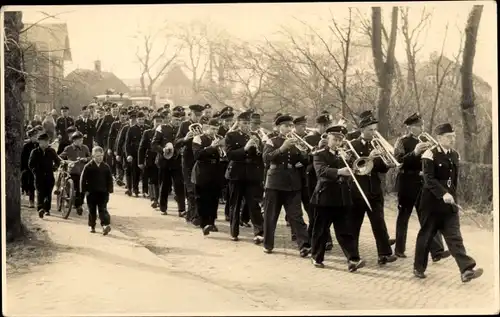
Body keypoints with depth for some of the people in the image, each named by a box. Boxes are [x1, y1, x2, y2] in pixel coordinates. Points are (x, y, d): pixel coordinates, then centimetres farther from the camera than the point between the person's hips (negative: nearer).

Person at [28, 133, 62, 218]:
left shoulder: (51, 151, 10)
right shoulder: (35, 152, 5)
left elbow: (57, 161, 21)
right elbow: (30, 164, 7)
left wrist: (53, 168, 7)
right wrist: (35, 171, -4)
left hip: (49, 176, 2)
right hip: (39, 176, -2)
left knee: (48, 193, 2)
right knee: (40, 192, -14)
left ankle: (47, 209, 12)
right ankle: (40, 208, -26)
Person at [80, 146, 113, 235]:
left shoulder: (106, 167, 4)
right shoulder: (88, 167, -3)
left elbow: (110, 179, 8)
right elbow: (83, 179, -1)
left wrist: (109, 190, 2)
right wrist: (84, 190, -5)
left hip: (103, 192, 0)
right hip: (91, 193, 0)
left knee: (103, 209, -8)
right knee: (92, 211, 10)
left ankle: (105, 225, -19)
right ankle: (92, 226, 21)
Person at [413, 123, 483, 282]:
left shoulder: (455, 155, 10)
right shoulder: (430, 155, -11)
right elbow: (429, 179, -19)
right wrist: (443, 194, -30)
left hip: (449, 203, 5)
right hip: (432, 202, -5)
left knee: (454, 236, -3)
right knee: (426, 235, 6)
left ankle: (466, 270, -14)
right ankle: (419, 267, 20)